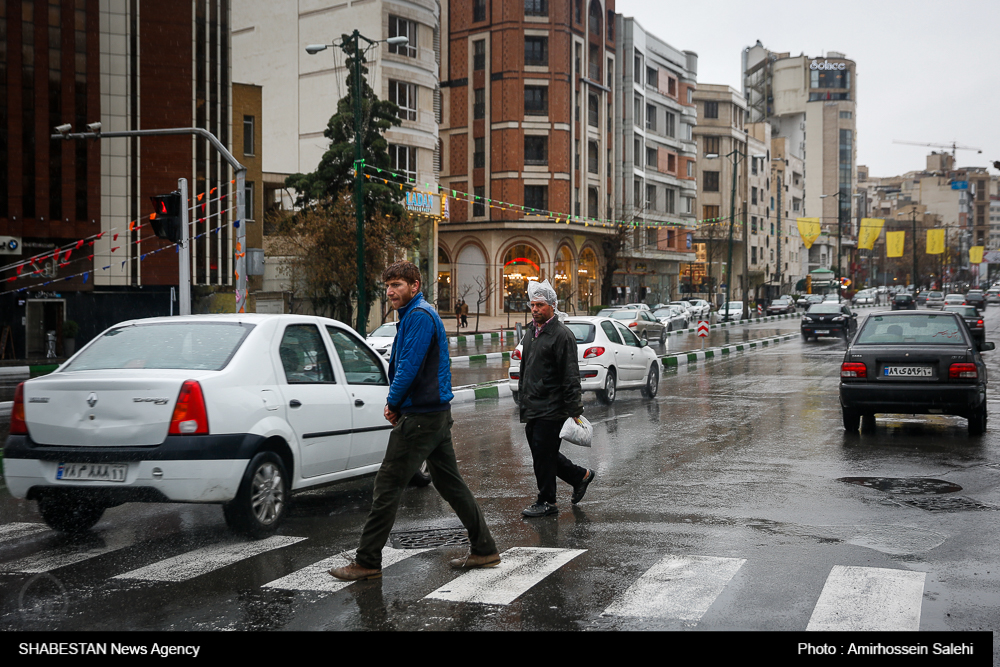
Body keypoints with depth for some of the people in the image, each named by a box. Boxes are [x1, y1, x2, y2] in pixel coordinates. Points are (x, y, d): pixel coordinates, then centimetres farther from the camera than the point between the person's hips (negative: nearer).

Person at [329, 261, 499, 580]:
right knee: (450, 483, 14)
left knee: (388, 485, -6)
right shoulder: (417, 314, 19)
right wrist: (396, 404, 11)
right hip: (437, 413, 11)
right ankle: (484, 550, 19)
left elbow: (410, 366, -21)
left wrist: (393, 403, -7)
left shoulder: (419, 316, -14)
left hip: (420, 417, -11)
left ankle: (367, 562, -1)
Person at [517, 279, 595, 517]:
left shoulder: (561, 335, -12)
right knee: (539, 452, 13)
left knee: (544, 453, -3)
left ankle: (546, 502, 10)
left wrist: (574, 410, -19)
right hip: (531, 408, 9)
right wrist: (522, 398, 23)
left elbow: (570, 377, -16)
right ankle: (580, 476, 29)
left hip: (551, 409, -9)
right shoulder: (530, 332, 14)